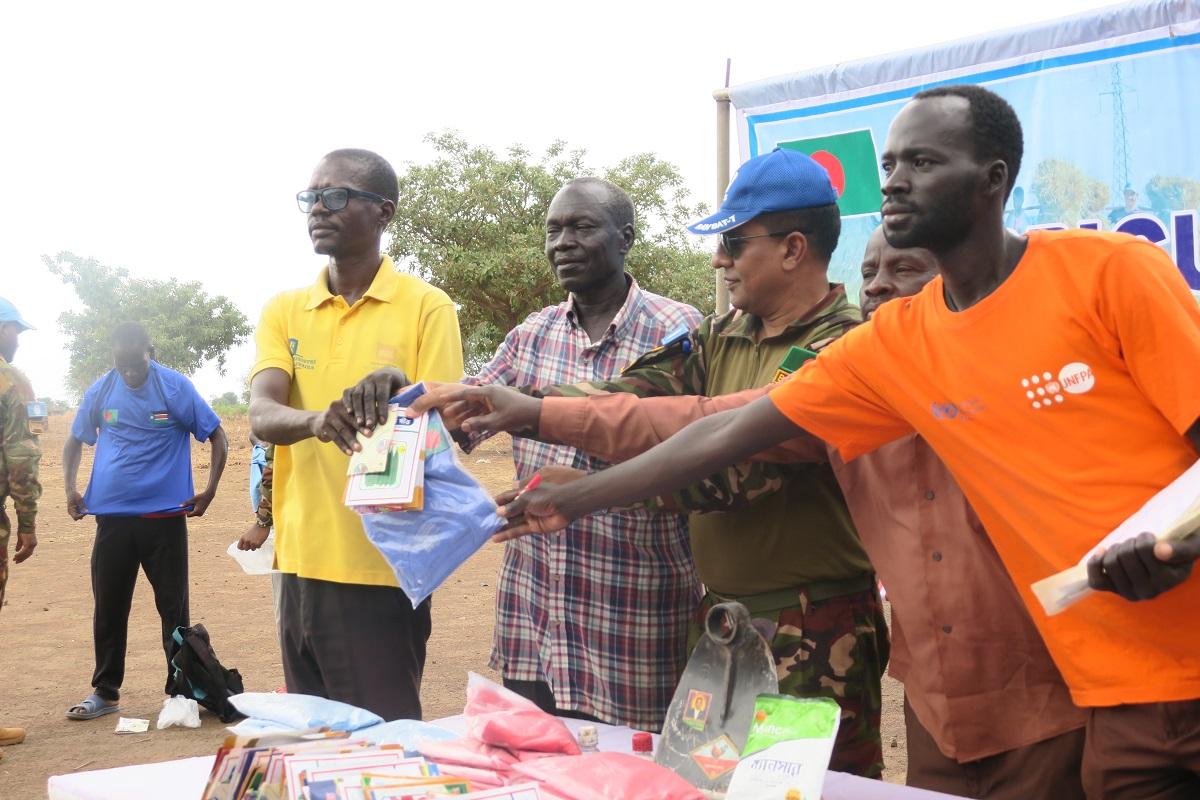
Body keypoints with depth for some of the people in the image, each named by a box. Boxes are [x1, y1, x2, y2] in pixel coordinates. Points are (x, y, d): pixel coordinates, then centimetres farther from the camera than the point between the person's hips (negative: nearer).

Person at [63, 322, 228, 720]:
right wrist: (70, 488, 1)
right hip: (112, 517, 3)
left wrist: (209, 490, -9)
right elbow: (75, 441, 15)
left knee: (173, 606, 4)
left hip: (166, 516, -2)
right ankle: (105, 691, 21)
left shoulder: (176, 387, -6)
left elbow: (217, 437, 0)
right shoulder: (100, 391, 2)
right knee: (108, 608, 9)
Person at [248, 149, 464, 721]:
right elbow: (262, 415, -7)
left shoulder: (426, 307, -4)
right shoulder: (284, 310, 8)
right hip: (301, 564, 5)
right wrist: (316, 420, -30)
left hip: (383, 568, -4)